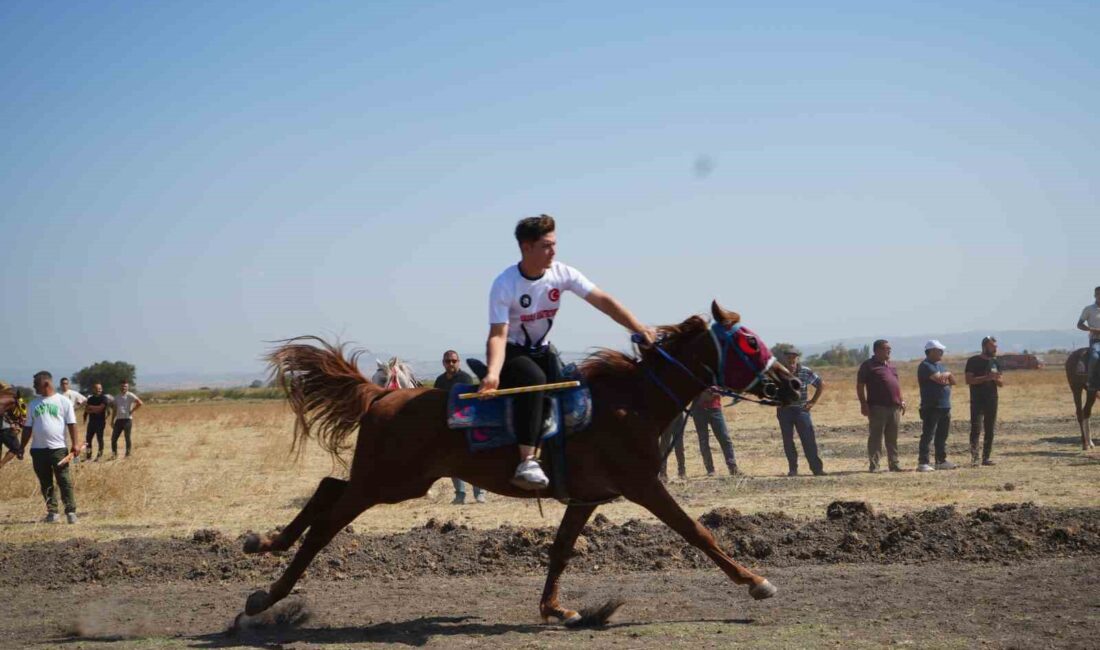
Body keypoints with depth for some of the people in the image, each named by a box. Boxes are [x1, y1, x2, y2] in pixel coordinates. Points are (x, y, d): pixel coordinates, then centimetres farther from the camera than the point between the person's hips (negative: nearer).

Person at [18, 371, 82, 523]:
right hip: (38, 449, 4)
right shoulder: (33, 404, 12)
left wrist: (75, 444, -10)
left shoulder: (63, 401, 0)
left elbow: (71, 424, -3)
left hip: (58, 448, -4)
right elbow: (28, 427, 15)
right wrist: (22, 447, 10)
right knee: (45, 483, 6)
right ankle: (52, 512, 12)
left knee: (64, 481, -6)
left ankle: (71, 511, -4)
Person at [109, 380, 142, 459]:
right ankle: (114, 454, 12)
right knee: (113, 438, 2)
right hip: (118, 419, 6)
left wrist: (132, 411, -10)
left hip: (127, 419, -6)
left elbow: (140, 403, -12)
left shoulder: (130, 396, -3)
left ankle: (128, 454, 5)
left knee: (127, 438, -2)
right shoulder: (117, 397, 16)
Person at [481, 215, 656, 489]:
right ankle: (527, 462, -42)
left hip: (542, 351, 6)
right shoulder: (504, 284, -22)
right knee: (534, 379, -36)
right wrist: (493, 372, -45)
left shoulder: (562, 274, -10)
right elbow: (498, 335, -27)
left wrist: (639, 329, -25)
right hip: (511, 353, -6)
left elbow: (604, 301, -14)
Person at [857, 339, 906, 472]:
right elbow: (860, 386, -6)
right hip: (878, 407, -7)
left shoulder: (891, 366, 20)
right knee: (875, 437, -5)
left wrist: (901, 401, 18)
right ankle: (874, 465, -4)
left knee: (892, 438, 10)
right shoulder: (868, 366, -3)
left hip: (894, 407, 7)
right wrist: (863, 404, -13)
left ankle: (894, 464, 14)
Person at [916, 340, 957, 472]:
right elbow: (939, 378, -22)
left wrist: (944, 378, -5)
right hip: (931, 407, -9)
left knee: (942, 436, 13)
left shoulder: (939, 366, 20)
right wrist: (947, 374, 0)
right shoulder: (925, 366, -11)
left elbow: (953, 381, 15)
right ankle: (922, 462, -10)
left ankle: (941, 461, 20)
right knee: (928, 435, -9)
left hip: (945, 406, 9)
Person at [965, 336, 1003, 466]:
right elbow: (968, 380, -14)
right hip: (977, 401, -6)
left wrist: (996, 379, -8)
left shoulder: (994, 362, 13)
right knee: (976, 429, -11)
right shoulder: (974, 361, -4)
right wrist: (986, 377, -22)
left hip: (992, 401, 6)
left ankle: (986, 458, 9)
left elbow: (1001, 383, 16)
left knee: (990, 431, 5)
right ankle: (974, 458, -15)